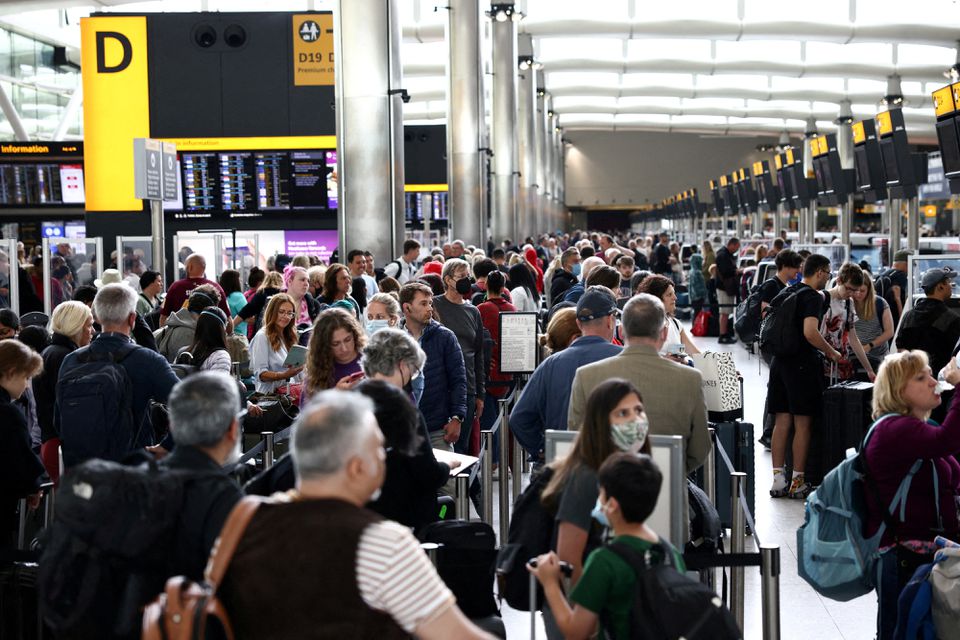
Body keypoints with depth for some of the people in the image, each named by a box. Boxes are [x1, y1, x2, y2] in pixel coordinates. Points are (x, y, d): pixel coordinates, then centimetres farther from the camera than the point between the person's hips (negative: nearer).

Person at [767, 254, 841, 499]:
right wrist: (831, 352, -9)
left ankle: (778, 479, 9)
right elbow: (810, 333, -24)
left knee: (781, 422, 8)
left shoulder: (786, 292, 14)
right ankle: (798, 482, 1)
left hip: (779, 362, 8)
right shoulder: (813, 297, -11)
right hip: (802, 364, -8)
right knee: (803, 424, -1)